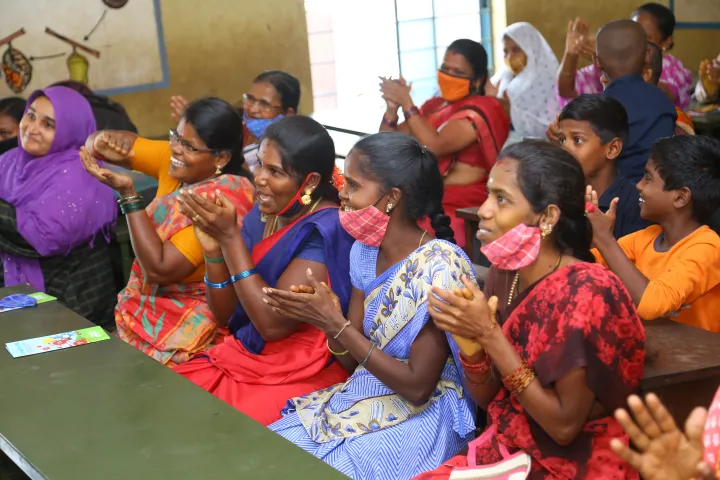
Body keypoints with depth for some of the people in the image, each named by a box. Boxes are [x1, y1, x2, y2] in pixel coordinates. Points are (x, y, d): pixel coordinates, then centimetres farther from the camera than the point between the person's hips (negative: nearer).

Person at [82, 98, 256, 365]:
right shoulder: (175, 161, -2)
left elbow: (160, 269, -26)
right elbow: (95, 144, 3)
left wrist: (127, 194, -26)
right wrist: (106, 141, -21)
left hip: (185, 329, -7)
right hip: (145, 310, 7)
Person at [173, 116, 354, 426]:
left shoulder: (326, 230, -17)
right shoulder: (262, 215, 4)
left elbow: (273, 323, -24)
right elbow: (225, 315, 7)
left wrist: (230, 237, -21)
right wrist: (214, 248, -10)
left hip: (300, 377, -7)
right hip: (239, 357, 7)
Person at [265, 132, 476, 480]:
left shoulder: (441, 267, -21)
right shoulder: (364, 250, 2)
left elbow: (417, 387, -21)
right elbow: (351, 360, 7)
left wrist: (334, 322, -22)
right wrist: (324, 317, -15)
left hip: (420, 417, -7)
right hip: (360, 399, 7)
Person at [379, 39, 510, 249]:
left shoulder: (482, 109, -4)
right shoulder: (433, 105, 18)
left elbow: (435, 146, -20)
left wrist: (406, 102, -14)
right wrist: (392, 107, -1)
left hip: (457, 208, -7)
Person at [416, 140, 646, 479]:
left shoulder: (587, 294, -22)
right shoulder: (503, 274, -2)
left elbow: (565, 425, -20)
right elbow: (484, 397, 4)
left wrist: (490, 335, -23)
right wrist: (470, 343, -16)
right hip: (504, 450, 6)